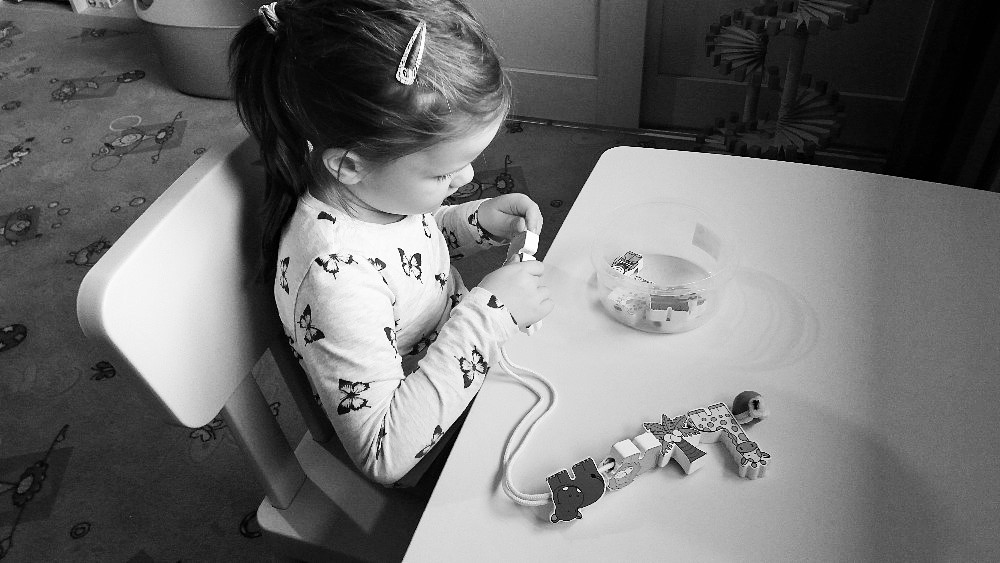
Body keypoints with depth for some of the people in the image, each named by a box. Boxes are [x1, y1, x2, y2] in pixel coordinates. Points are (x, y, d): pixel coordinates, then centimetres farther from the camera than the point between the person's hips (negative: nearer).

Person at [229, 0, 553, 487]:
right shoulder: (335, 278, -39)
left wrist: (478, 222, -9)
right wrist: (487, 312, -35)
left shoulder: (376, 187, -15)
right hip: (431, 461, -7)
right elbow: (384, 453, -34)